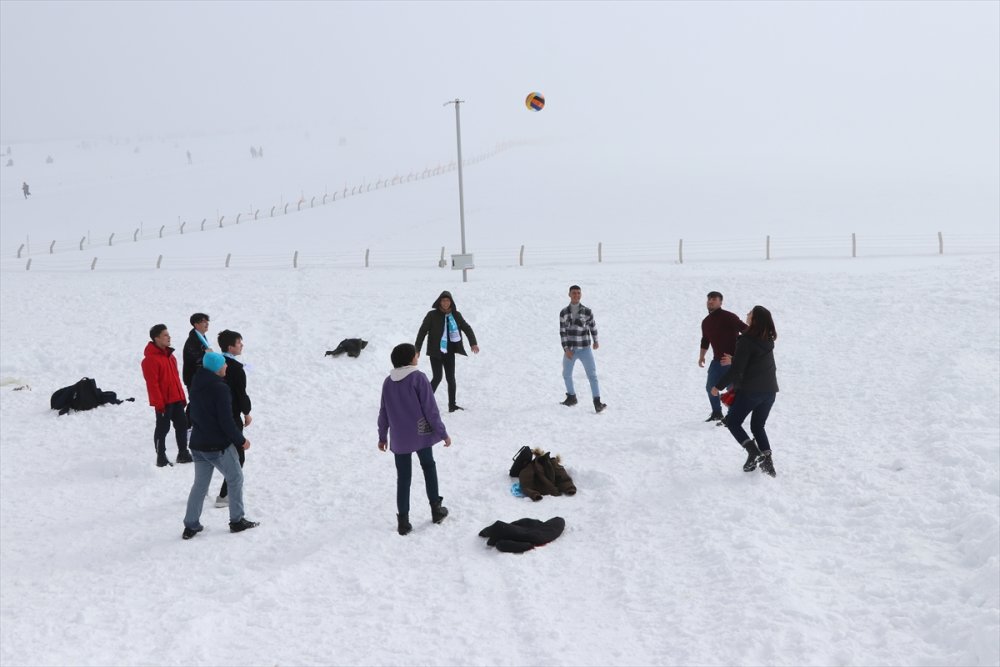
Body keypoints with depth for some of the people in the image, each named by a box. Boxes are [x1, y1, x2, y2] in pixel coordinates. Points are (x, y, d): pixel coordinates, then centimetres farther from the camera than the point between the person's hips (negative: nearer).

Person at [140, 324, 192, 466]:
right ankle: (161, 458, 9)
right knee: (163, 428, 0)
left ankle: (183, 454, 21)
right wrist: (159, 403, -19)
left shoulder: (169, 355, 13)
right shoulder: (151, 359, -15)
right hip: (163, 401, -8)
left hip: (176, 399, 8)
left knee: (182, 425, 11)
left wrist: (182, 396, 18)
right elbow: (152, 383, -18)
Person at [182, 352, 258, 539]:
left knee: (200, 483, 15)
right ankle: (237, 521, 17)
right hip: (219, 446, -7)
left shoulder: (196, 384, 4)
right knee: (235, 479, 11)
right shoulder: (220, 389, -21)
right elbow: (226, 422, -21)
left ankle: (191, 525, 16)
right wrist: (241, 441, -9)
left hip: (197, 444, 7)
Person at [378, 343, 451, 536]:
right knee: (428, 467, 19)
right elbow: (430, 409, -13)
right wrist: (442, 432, -6)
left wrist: (382, 436, 19)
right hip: (421, 433, -3)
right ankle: (436, 509, 23)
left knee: (403, 477, 9)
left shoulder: (388, 382, 2)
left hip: (399, 438, 3)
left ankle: (403, 520, 8)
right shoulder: (418, 378, -13)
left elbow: (383, 412, 8)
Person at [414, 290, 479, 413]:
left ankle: (452, 405, 18)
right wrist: (416, 349, -10)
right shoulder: (432, 315, -8)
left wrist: (473, 343, -4)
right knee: (437, 377, -12)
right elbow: (422, 331, -7)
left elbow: (467, 328, 9)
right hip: (435, 351, -4)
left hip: (449, 352, 4)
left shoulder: (456, 315, 3)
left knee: (451, 378, 8)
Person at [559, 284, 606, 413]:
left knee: (592, 375, -9)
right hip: (570, 350, 3)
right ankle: (571, 397, 38)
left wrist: (596, 341, 22)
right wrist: (566, 349, -13)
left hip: (585, 349, -2)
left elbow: (593, 326, 10)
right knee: (566, 375, 17)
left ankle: (597, 402, -7)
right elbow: (562, 332, -3)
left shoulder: (587, 311, -6)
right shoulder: (563, 313, -2)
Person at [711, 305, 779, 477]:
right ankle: (767, 459, 6)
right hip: (770, 391, 7)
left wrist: (719, 386, -8)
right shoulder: (768, 340, 5)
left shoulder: (746, 341, -18)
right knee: (758, 426, 19)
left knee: (733, 422, 10)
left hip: (750, 391, -7)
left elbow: (736, 370, -18)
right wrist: (734, 360, 31)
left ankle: (753, 452, -7)